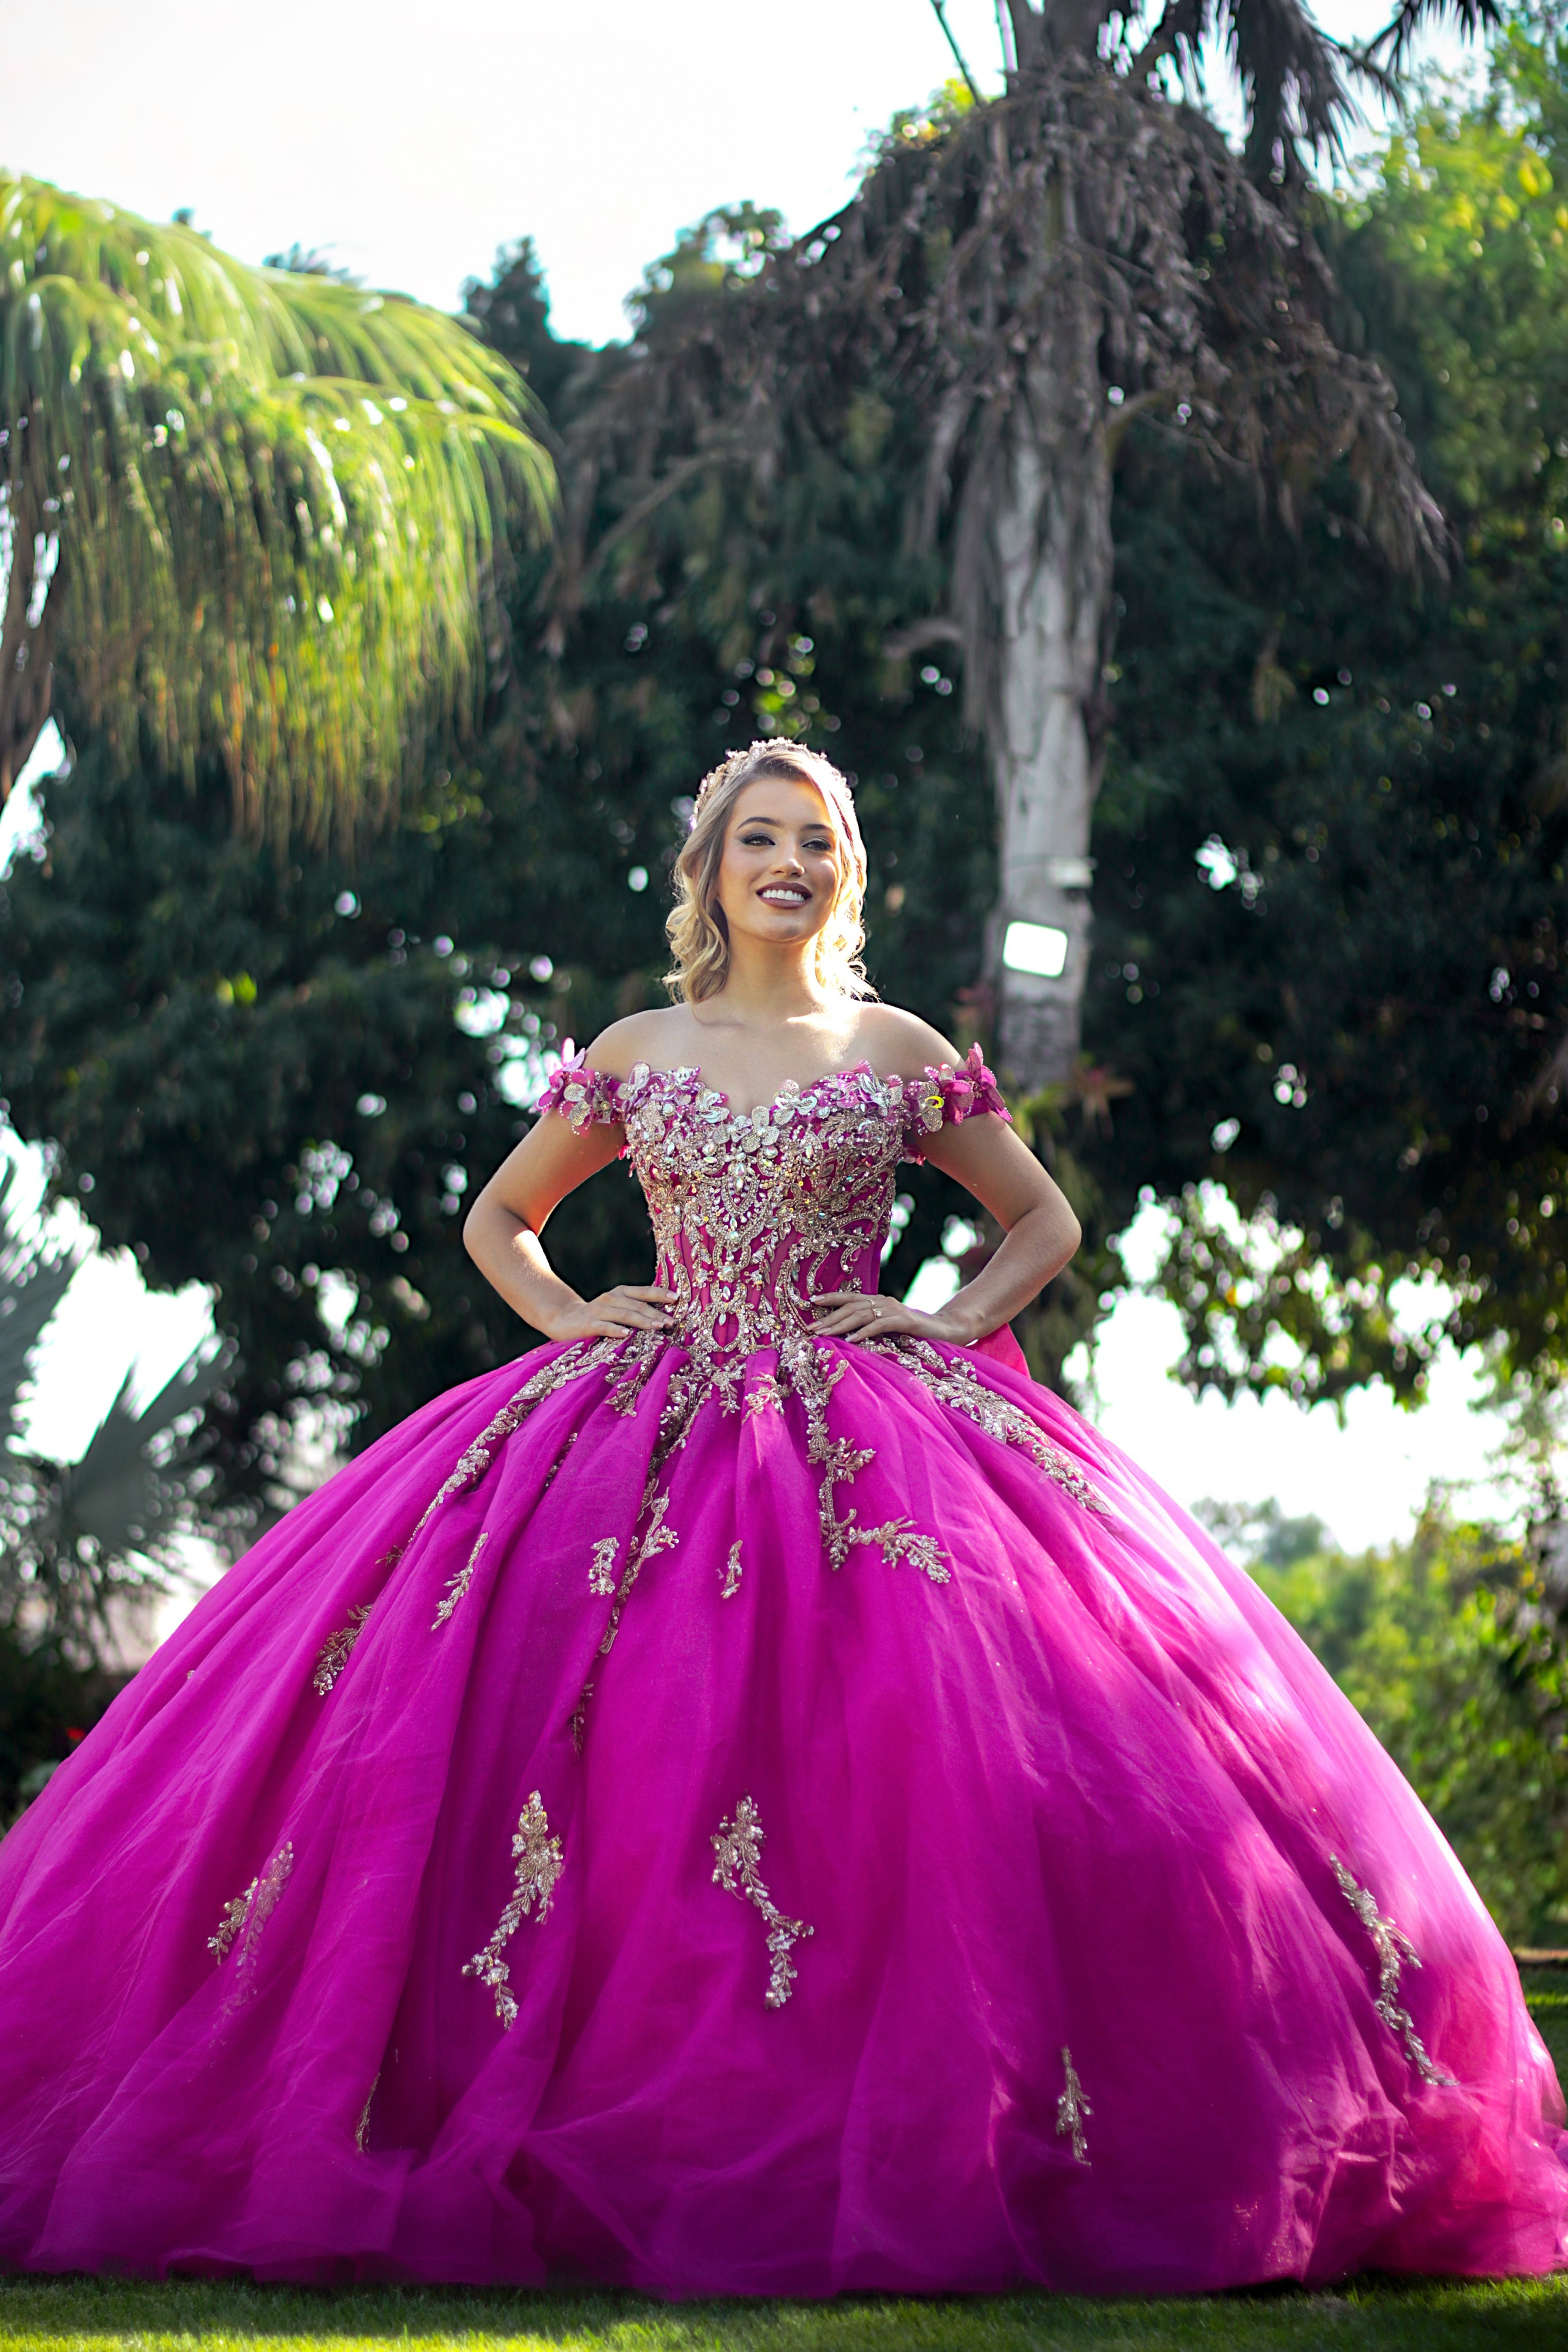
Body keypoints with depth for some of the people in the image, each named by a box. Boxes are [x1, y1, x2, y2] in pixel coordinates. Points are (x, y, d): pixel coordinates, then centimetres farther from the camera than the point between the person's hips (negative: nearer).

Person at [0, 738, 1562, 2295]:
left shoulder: (900, 1053, 10)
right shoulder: (633, 1055, 13)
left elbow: (1044, 1219, 18)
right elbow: (497, 1219, 24)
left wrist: (961, 1315, 2)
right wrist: (569, 1316, 7)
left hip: (870, 1436, -1)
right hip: (652, 1430, 1)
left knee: (900, 1763, -18)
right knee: (619, 1764, -14)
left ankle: (894, 2146, -12)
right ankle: (624, 2134, -9)